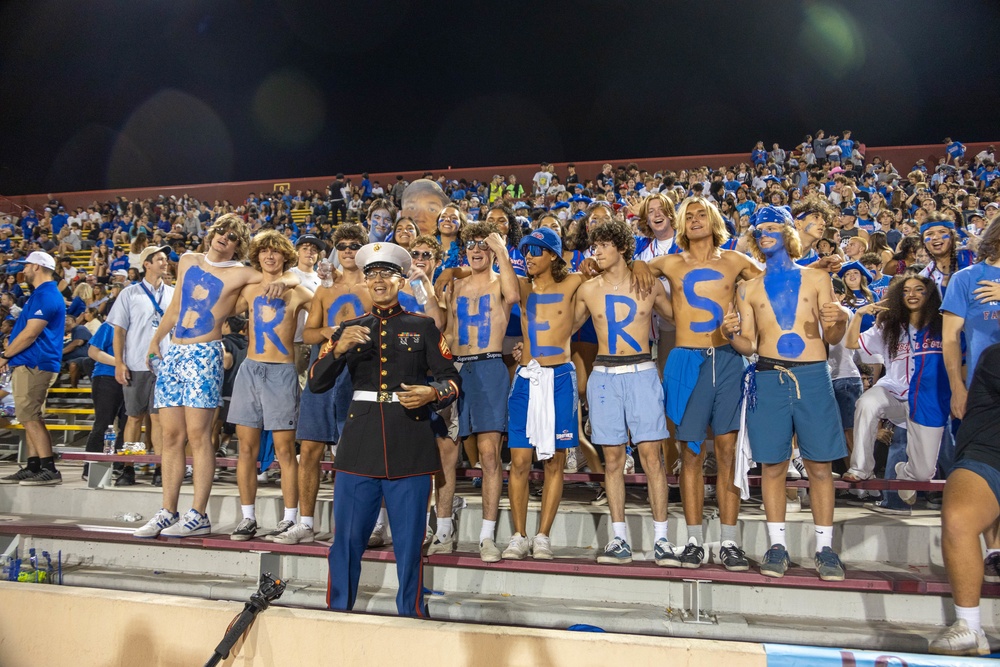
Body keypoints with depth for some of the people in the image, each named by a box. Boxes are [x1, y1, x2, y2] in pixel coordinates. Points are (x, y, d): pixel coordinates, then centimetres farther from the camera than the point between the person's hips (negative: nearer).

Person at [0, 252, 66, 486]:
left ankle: (49, 470, -10)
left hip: (34, 365, -10)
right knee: (29, 417, 11)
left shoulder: (46, 295, -14)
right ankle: (33, 467, 15)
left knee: (30, 418, -10)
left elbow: (30, 334, -18)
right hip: (30, 364, 10)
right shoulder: (41, 294, 19)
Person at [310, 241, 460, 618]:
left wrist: (432, 393, -12)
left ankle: (412, 613, 22)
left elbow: (452, 380, 9)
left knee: (409, 540, 5)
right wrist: (339, 348, -11)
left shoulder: (423, 327, 9)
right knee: (347, 537, 6)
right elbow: (316, 383, 5)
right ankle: (337, 609, 24)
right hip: (360, 445, 2)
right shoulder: (349, 330, 14)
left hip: (410, 447, -1)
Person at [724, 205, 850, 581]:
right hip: (769, 378, 1)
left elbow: (832, 338, 8)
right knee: (772, 465, 4)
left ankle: (825, 548, 14)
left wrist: (839, 321, -13)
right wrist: (732, 334, -11)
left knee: (820, 464, 1)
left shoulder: (817, 279, 10)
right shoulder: (749, 289, 12)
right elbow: (749, 346, 10)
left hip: (813, 377, -1)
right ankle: (777, 545, 15)